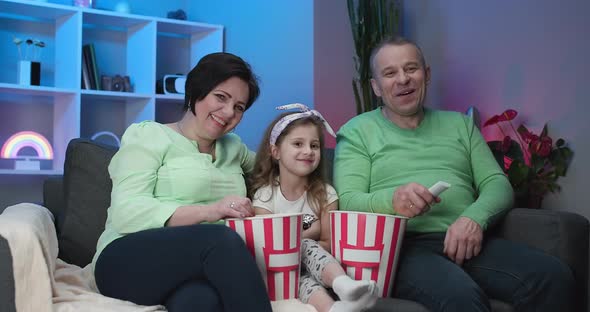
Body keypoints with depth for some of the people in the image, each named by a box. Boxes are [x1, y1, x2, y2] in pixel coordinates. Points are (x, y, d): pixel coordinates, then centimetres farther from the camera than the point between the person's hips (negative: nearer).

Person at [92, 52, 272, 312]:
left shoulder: (234, 147, 23)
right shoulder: (147, 135, 4)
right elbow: (125, 212, -11)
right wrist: (208, 211, -22)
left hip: (200, 268, 3)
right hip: (131, 262, -3)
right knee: (221, 238, -35)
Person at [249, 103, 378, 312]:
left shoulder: (325, 194, 3)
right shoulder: (264, 195, -2)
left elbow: (328, 244, 3)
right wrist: (308, 234, -10)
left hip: (311, 262, 2)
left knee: (306, 247, -31)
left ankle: (342, 284, -56)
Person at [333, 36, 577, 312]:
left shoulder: (459, 123, 24)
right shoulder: (357, 131, 11)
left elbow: (497, 183, 14)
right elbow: (347, 202, -1)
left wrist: (475, 218, -10)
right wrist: (392, 201, -24)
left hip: (464, 242, 5)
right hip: (402, 246, -5)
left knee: (555, 277, -22)